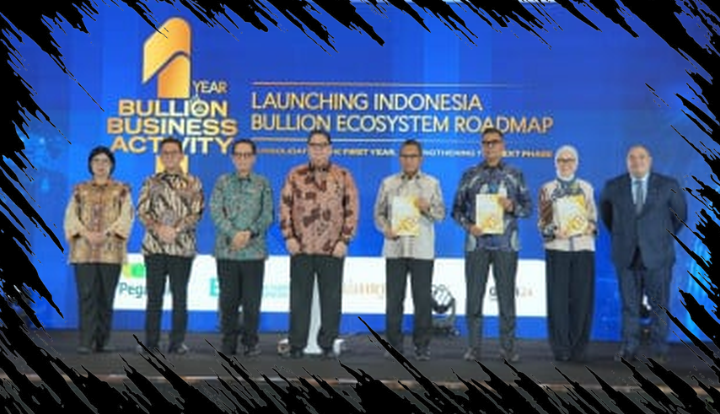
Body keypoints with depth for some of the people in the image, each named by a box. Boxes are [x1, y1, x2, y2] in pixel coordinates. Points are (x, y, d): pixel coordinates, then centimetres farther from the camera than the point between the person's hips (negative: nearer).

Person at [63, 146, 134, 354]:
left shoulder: (121, 190, 10)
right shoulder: (80, 190, 15)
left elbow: (126, 216, -1)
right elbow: (71, 216, 5)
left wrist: (106, 233, -16)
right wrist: (87, 233, -13)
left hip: (111, 250, -1)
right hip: (84, 250, 1)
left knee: (106, 296, 1)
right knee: (86, 295, -6)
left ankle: (103, 340, 8)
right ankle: (86, 341, -7)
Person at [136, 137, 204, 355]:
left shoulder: (193, 183, 7)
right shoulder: (151, 182, 11)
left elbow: (197, 212, -2)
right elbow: (142, 211, 3)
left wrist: (176, 229, -15)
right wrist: (158, 228, -14)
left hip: (182, 246, -1)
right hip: (154, 245, 1)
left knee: (180, 295, 2)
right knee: (154, 295, 3)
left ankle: (177, 342, 7)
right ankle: (151, 342, 9)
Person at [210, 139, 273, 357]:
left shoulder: (262, 183, 9)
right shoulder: (223, 182, 9)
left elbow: (267, 214, 1)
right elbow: (215, 211, -2)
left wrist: (250, 232, -15)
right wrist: (233, 233, -15)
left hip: (254, 250, 0)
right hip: (226, 250, 0)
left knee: (252, 300, 1)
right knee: (228, 300, 5)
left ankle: (250, 343, 12)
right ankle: (228, 344, 14)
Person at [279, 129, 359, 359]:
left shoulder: (343, 176, 4)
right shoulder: (295, 175, 6)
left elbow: (351, 210, 1)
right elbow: (285, 207, 5)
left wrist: (344, 240, -6)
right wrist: (288, 237, -4)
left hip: (333, 249, 0)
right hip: (301, 247, 1)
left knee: (331, 298, 4)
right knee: (299, 297, 6)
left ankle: (328, 344, 15)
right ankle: (297, 344, 14)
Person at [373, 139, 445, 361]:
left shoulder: (432, 183, 8)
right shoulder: (388, 183, 10)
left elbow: (441, 213, 4)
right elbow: (379, 212, 8)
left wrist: (428, 207, -16)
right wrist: (385, 229, -10)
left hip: (422, 249, -1)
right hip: (395, 248, 1)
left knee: (423, 299, -1)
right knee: (394, 298, 2)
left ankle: (422, 345, 9)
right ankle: (394, 344, 12)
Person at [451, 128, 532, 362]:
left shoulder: (515, 175, 8)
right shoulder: (470, 175, 7)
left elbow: (528, 207, 8)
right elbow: (457, 208, 6)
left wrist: (512, 206, -13)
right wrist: (468, 225, -11)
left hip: (505, 244, 0)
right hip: (477, 243, 0)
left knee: (506, 295, 3)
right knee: (474, 295, 2)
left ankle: (508, 347, 11)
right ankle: (473, 346, 11)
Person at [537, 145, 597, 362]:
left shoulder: (586, 188, 13)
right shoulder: (547, 189, 8)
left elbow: (593, 216, 16)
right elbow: (542, 222, 5)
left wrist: (592, 226, -5)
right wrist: (554, 231, -13)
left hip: (583, 247, 1)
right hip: (557, 248, -1)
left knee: (582, 298, -1)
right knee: (558, 298, -4)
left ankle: (578, 348, 8)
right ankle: (561, 348, 4)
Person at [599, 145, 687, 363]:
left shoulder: (668, 185, -1)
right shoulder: (613, 187, 2)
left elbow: (680, 214, 13)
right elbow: (606, 213, 20)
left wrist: (665, 237, 15)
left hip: (657, 255, -1)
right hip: (626, 256, 1)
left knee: (659, 305, 4)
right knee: (629, 305, 5)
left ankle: (660, 349, 13)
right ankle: (628, 349, 11)